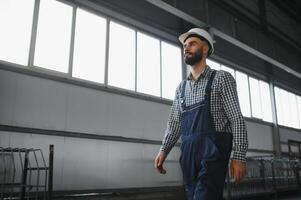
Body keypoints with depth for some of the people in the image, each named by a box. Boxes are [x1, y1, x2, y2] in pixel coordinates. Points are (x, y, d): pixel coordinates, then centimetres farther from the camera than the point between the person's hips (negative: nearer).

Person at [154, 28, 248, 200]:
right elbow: (174, 123, 18)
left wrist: (239, 157, -11)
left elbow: (237, 119, -3)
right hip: (188, 153, 5)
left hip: (213, 150, -5)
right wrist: (164, 150, 6)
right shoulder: (181, 87, 18)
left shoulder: (222, 78, 3)